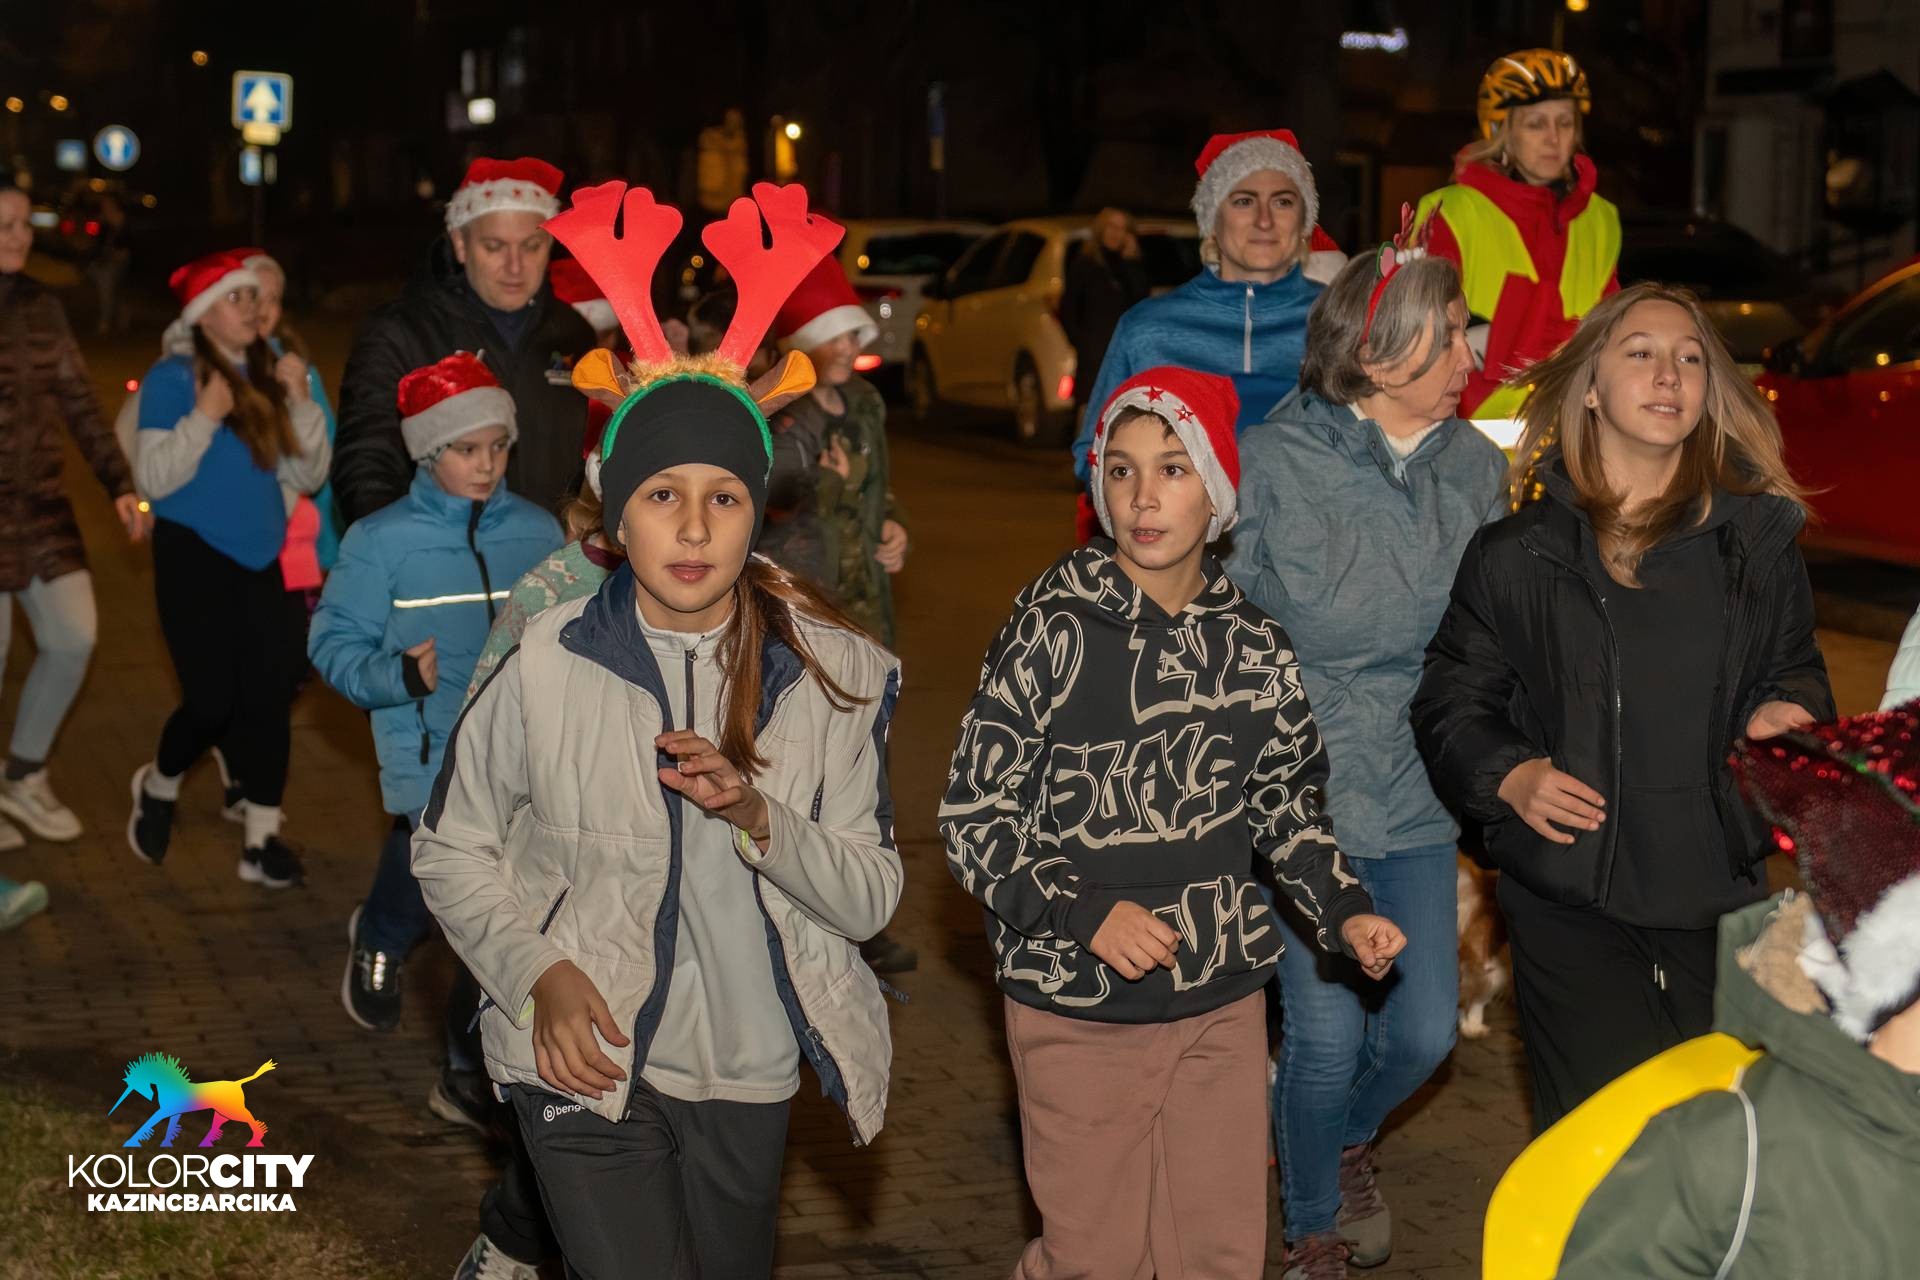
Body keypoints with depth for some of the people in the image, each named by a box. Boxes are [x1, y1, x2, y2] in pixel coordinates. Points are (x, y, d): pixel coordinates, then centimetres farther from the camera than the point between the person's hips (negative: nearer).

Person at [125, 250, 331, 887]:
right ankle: (159, 786, 22)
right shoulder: (173, 377, -8)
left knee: (270, 694, -2)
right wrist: (205, 418, -23)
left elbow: (308, 475, 4)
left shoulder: (269, 376, 7)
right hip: (194, 557, -5)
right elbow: (153, 477, -14)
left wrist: (301, 402, -7)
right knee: (213, 700, -8)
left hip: (259, 559, 5)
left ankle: (261, 837, 7)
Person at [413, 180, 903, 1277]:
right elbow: (451, 850, 0)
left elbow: (871, 897, -6)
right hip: (590, 1061, -3)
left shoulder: (833, 673, -6)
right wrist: (539, 973, -14)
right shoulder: (544, 661, -11)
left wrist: (758, 817, -22)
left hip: (749, 1072, 3)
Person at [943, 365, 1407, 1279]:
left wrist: (1343, 911, 1)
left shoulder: (1253, 645, 2)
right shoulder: (1053, 630, -11)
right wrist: (1085, 914, -21)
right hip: (1079, 1007, -4)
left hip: (1223, 1001, 4)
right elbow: (973, 818, -10)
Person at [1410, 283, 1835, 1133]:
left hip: (1717, 896, 2)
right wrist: (1506, 775, -10)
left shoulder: (1755, 536, 8)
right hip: (1570, 899, -2)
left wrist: (1785, 711, -4)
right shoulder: (1516, 551, 3)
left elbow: (1797, 670, 19)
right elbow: (1450, 702, 8)